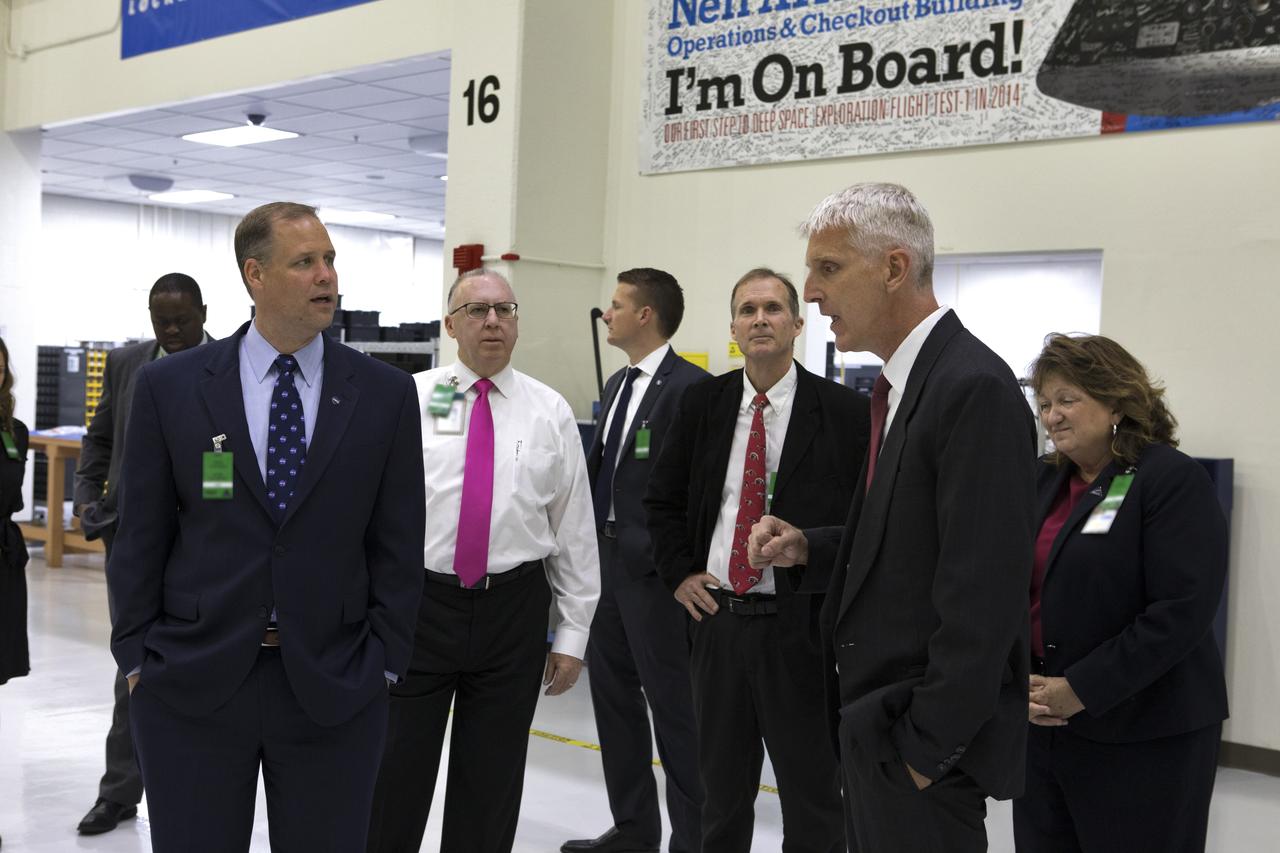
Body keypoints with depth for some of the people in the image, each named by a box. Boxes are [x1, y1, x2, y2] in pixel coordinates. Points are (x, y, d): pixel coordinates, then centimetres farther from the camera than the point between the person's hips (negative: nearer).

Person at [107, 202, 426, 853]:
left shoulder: (385, 395, 1)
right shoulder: (168, 386, 0)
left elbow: (397, 544, 3)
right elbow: (140, 536, 3)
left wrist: (382, 664, -1)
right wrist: (138, 660, 0)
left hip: (332, 687, 1)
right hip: (192, 684, 0)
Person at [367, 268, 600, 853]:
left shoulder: (551, 413, 3)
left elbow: (574, 530, 4)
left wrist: (573, 634, 3)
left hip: (513, 611, 1)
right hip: (416, 602, -1)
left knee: (492, 781, 11)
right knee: (394, 770, 6)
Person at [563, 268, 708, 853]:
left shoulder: (689, 386, -13)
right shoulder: (618, 384, 15)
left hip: (653, 565, -9)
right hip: (606, 558, 9)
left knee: (672, 704, -1)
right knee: (613, 693, 16)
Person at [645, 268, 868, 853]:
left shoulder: (845, 411, -6)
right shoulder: (703, 403, 5)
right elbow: (662, 498, 16)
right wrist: (678, 572, 5)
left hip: (803, 627, -3)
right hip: (716, 616, 4)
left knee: (812, 798, 6)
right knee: (722, 789, 17)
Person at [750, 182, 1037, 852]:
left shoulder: (974, 389, -19)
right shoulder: (900, 387, 11)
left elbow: (981, 594, -22)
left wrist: (927, 747, -19)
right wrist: (808, 548, 3)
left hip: (918, 729, -9)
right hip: (873, 720, 9)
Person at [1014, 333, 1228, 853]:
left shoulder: (1173, 480, -9)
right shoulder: (1042, 480, 10)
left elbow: (1182, 612, -17)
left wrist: (1081, 690, -18)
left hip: (1143, 735, -6)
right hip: (1042, 723, 6)